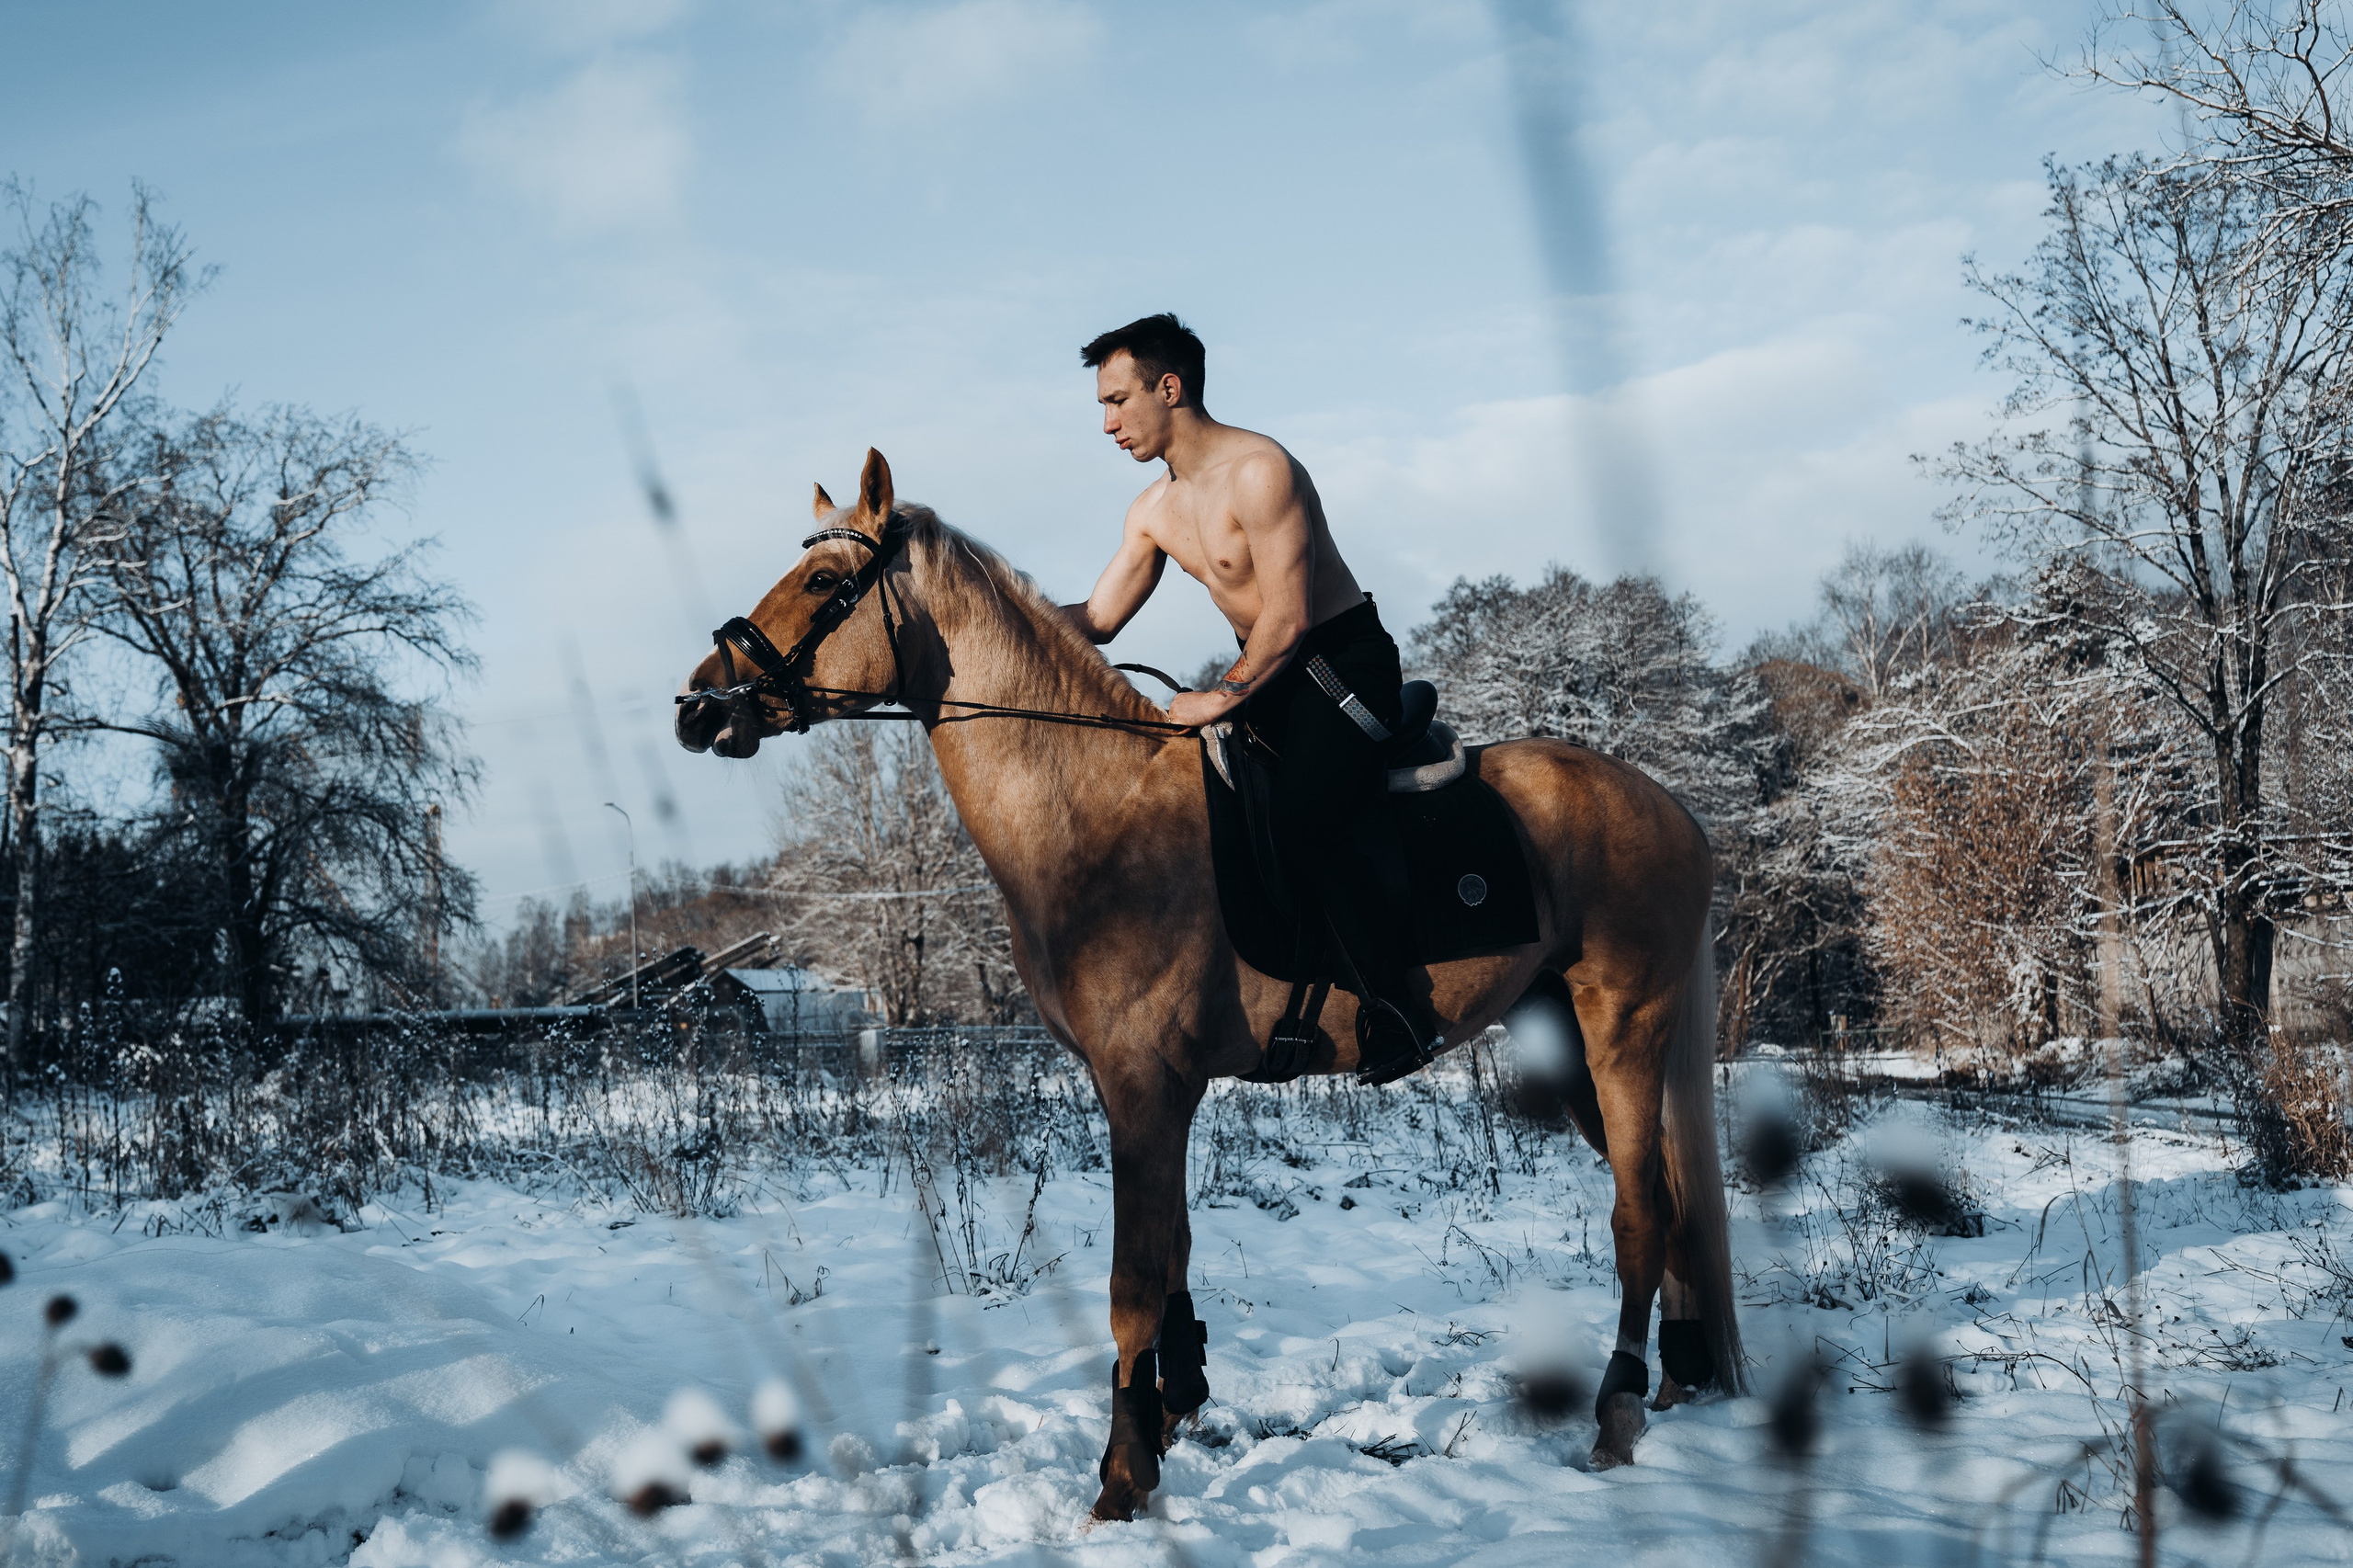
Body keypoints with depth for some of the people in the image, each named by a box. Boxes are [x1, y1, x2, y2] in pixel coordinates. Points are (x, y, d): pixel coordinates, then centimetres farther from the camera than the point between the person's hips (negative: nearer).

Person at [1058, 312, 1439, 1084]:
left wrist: (1223, 697, -25)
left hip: (1347, 666, -9)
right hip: (1269, 679, 9)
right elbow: (1098, 618, 11)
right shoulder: (1155, 511, 9)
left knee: (1300, 820, -27)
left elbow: (1288, 619, -22)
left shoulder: (1259, 472, -19)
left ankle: (1399, 1006, -20)